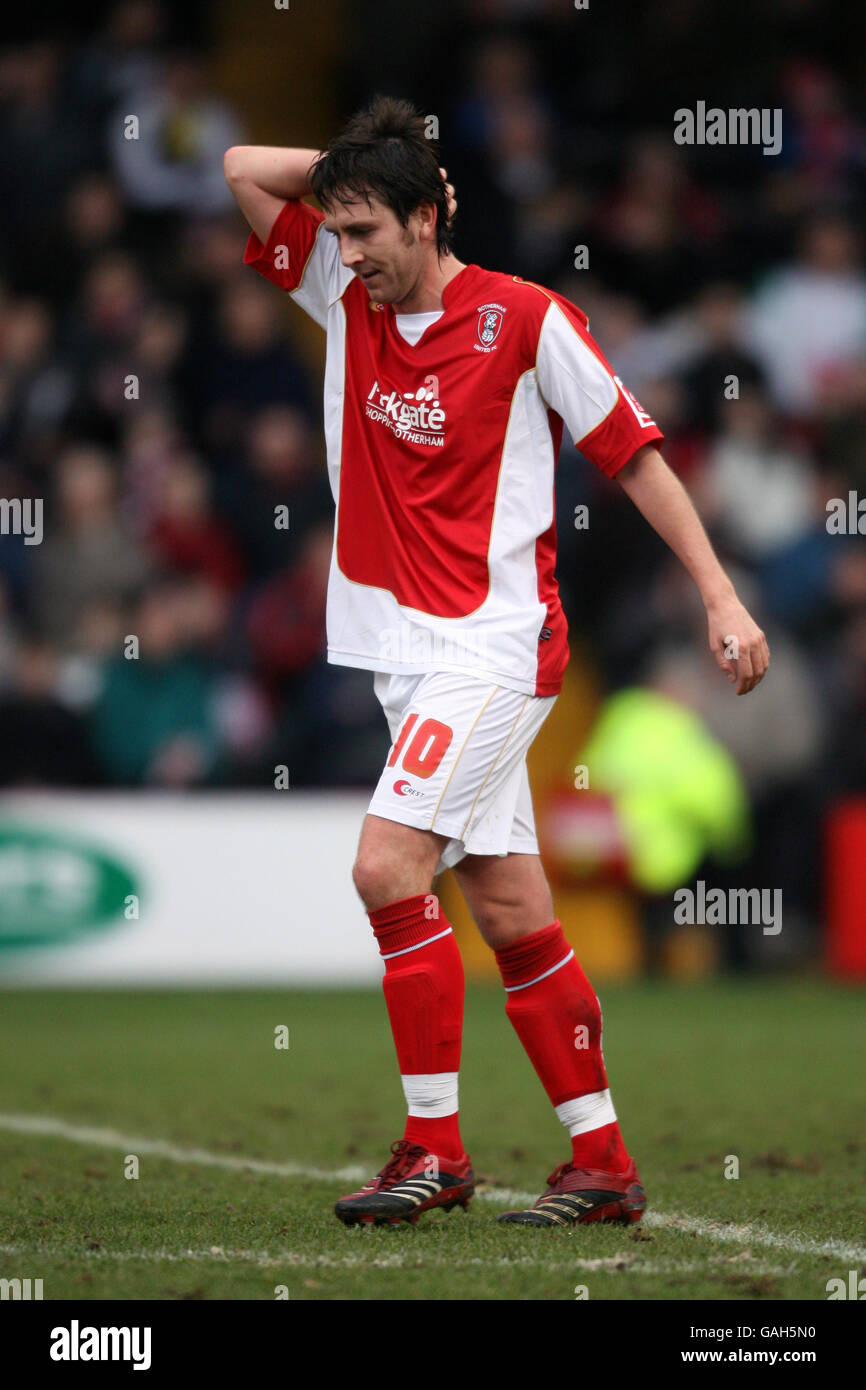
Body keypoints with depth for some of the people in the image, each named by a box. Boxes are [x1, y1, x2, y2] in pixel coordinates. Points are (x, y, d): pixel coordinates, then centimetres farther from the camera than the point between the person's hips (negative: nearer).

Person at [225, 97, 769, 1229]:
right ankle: (603, 1166, 11)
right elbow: (245, 169, 10)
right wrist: (372, 162, 3)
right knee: (513, 916, 6)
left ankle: (435, 1147, -12)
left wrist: (720, 595, -5)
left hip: (494, 645, -6)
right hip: (407, 653, 6)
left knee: (388, 865, -19)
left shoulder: (524, 318, -9)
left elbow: (631, 452, -3)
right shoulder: (349, 300, 7)